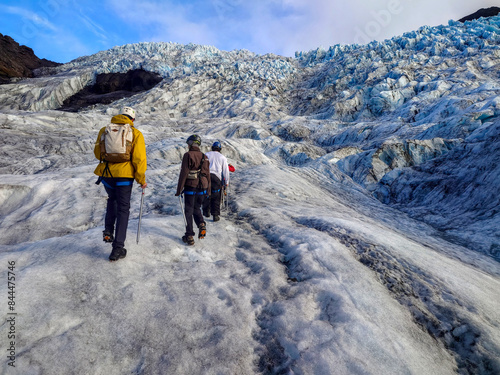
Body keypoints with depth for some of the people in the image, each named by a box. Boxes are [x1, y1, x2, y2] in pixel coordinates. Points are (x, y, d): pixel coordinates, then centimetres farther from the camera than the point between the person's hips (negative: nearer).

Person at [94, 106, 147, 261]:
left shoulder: (104, 130, 8)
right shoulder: (135, 133, -2)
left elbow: (97, 153, 15)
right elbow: (139, 159, -8)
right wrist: (141, 180, -1)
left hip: (106, 173, 4)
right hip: (124, 174, -3)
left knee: (112, 200, 31)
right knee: (123, 209, 4)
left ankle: (108, 231, 24)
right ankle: (118, 248, 4)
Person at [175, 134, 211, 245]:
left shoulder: (188, 155, -9)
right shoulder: (204, 157, 9)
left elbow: (183, 173, -12)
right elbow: (207, 174, 12)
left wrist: (179, 189, -8)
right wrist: (208, 189, 21)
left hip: (190, 187, -5)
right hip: (202, 188, 5)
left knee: (188, 211, 4)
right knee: (197, 208, 21)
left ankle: (190, 236, 5)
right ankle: (201, 224, -4)